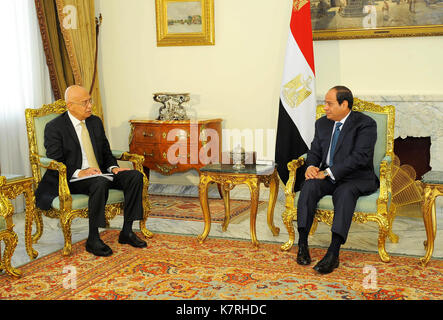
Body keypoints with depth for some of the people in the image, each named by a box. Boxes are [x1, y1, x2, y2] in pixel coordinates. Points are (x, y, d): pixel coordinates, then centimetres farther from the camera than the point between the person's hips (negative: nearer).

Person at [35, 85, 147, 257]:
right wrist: (79, 173, -26)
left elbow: (106, 152, 17)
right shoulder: (54, 127, -7)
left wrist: (113, 168, -4)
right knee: (100, 183, -37)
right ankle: (93, 239, -25)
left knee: (135, 176, -16)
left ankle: (127, 231, -11)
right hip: (71, 180, -6)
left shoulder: (95, 122, 12)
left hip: (100, 174, 6)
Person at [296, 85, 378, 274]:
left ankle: (333, 253, -41)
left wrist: (328, 172, -24)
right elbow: (315, 151, 15)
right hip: (328, 178, 5)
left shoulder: (365, 124, -8)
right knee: (309, 185, -27)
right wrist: (311, 166, -9)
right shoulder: (322, 123, 12)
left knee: (345, 192, -37)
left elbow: (360, 157, -19)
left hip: (358, 178, -5)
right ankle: (302, 243, -26)